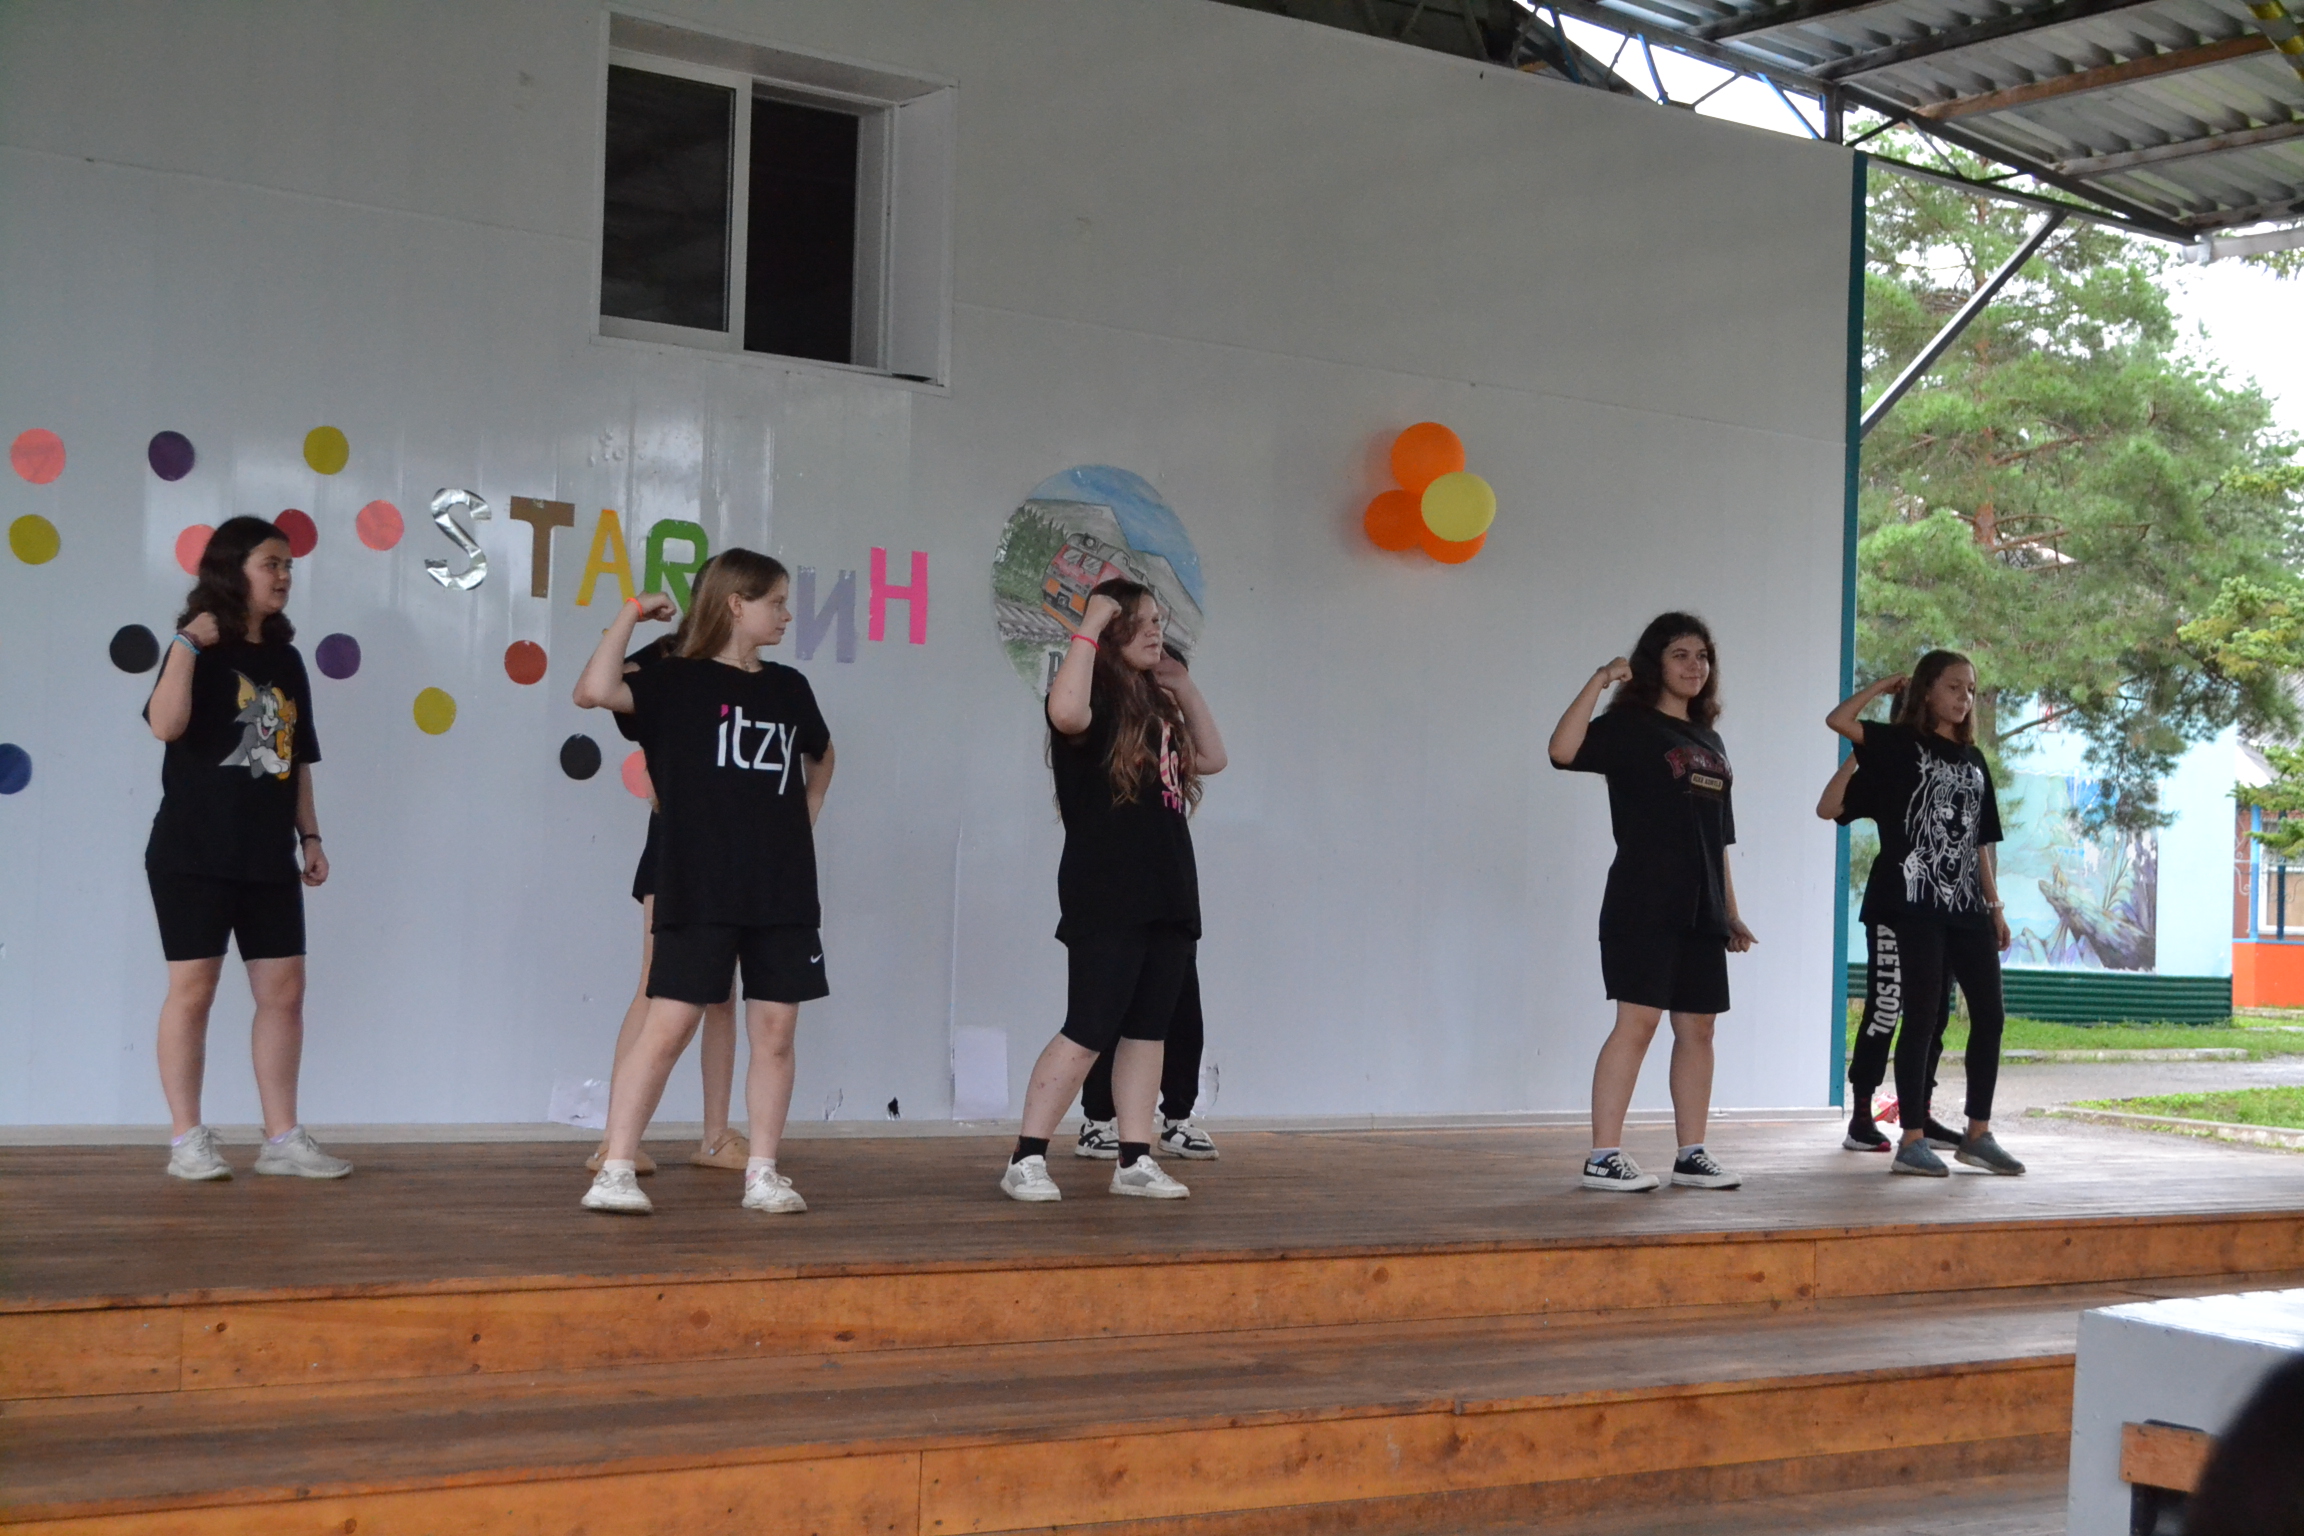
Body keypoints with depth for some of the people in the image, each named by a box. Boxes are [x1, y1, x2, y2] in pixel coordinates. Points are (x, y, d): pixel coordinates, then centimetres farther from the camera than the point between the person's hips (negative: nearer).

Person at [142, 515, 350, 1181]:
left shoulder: (285, 660, 13)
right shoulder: (200, 651, -5)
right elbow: (166, 723, -25)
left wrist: (310, 836, 11)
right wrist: (188, 642, -22)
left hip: (269, 858, 6)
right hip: (193, 853, -6)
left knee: (284, 991, 4)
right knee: (193, 988, -1)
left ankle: (282, 1137, 11)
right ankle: (188, 1140, 6)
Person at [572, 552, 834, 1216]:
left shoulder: (789, 687, 13)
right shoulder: (678, 681, -1)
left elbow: (820, 757, 32)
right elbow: (594, 691, -19)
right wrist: (632, 613, -12)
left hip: (782, 890, 5)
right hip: (698, 888, -5)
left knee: (775, 1033, 4)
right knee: (667, 1028, -7)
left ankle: (762, 1173, 13)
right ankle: (615, 1170, -3)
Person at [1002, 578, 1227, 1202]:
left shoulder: (1157, 705, 17)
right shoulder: (1096, 701, -8)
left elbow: (1211, 758, 23)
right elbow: (1065, 712, -32)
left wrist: (1183, 685, 15)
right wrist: (1089, 627, -23)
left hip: (1168, 894, 8)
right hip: (1106, 899, -8)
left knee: (1146, 1031, 9)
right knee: (1088, 1033, -9)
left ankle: (1135, 1160, 13)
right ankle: (1026, 1161, -2)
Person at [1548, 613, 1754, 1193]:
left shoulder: (1708, 742, 19)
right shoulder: (1629, 726, -2)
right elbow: (1564, 750, -23)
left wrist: (1730, 912, 18)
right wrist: (1599, 681, -25)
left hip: (1700, 911, 7)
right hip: (1642, 902, -7)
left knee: (1697, 1026, 7)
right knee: (1637, 1021, -11)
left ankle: (1691, 1154, 14)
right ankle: (1603, 1156, -8)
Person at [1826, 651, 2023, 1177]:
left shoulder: (1972, 761, 17)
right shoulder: (1901, 745, -1)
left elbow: (1980, 843, 18)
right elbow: (1838, 720, -18)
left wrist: (1994, 906, 13)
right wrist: (1885, 687, -5)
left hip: (1965, 910, 6)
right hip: (1911, 907, -6)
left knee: (1989, 1014, 6)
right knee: (1921, 1019, -4)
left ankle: (1977, 1134, 17)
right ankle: (1911, 1141, 3)